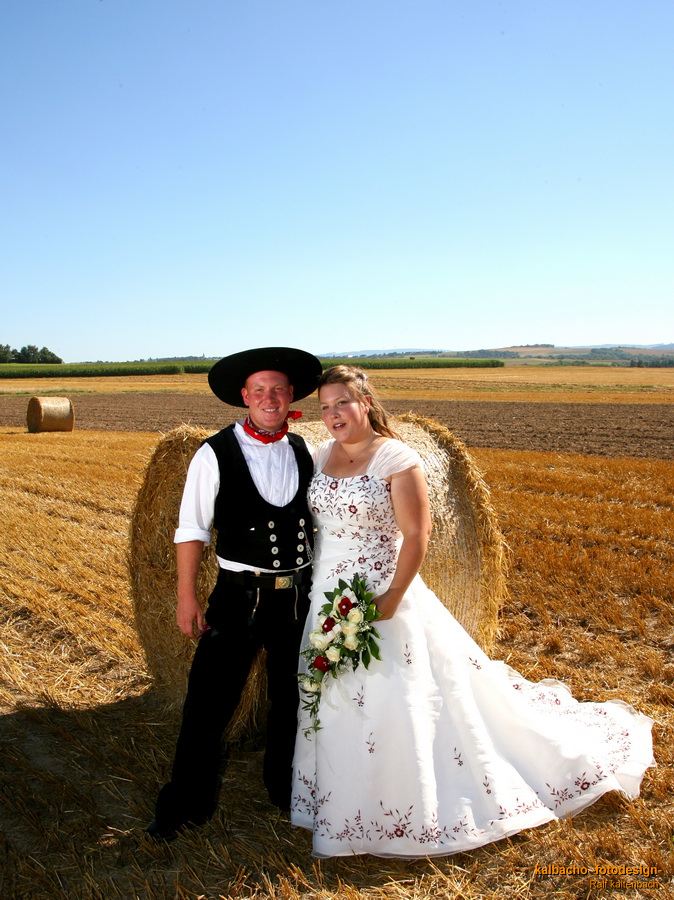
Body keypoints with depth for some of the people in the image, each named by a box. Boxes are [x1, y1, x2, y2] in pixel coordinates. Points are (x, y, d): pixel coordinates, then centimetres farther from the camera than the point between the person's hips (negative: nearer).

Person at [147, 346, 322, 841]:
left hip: (300, 593, 4)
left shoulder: (306, 452, 2)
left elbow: (320, 521, 8)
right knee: (211, 700, 2)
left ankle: (287, 790, 41)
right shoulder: (215, 454, -9)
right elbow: (193, 529, -8)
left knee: (294, 699, 18)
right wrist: (187, 596, -10)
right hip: (239, 595, -3)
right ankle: (187, 804, 24)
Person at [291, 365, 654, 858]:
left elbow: (416, 536, -16)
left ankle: (403, 813, 24)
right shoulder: (320, 457, 3)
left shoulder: (397, 459, -15)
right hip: (327, 596, 7)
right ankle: (342, 806, 39)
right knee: (332, 702, 18)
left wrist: (390, 600, -19)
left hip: (382, 596, -6)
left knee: (394, 704, 1)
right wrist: (308, 589, 8)